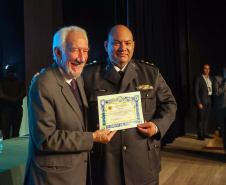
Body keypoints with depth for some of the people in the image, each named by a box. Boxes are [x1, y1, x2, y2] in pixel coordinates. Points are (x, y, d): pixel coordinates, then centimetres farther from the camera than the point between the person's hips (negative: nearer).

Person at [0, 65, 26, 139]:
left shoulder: (20, 81, 14)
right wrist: (12, 100, -9)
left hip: (18, 108, 2)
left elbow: (24, 93, 5)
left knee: (16, 131, 1)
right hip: (6, 108, -2)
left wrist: (15, 99, -10)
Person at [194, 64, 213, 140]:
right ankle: (200, 135, 4)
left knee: (207, 118, 12)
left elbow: (212, 90, 14)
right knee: (201, 118, -3)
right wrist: (199, 103, -14)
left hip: (209, 100, 6)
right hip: (202, 101, -6)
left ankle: (205, 133, 21)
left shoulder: (211, 78, 14)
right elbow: (196, 92, -8)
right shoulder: (199, 79, -5)